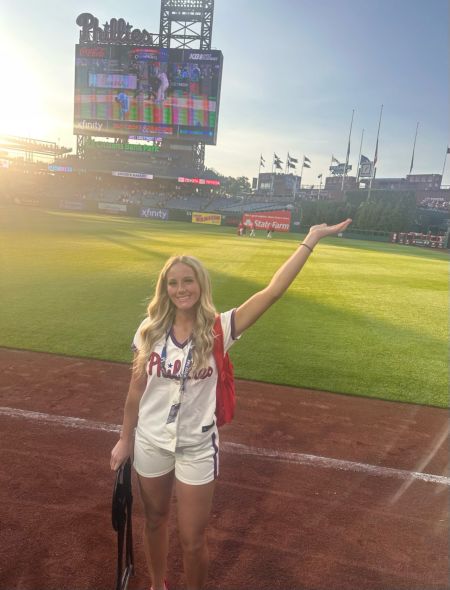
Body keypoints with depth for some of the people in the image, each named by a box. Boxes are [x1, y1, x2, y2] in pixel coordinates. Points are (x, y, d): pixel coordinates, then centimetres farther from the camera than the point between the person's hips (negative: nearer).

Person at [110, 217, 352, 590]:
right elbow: (136, 390, 1)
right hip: (150, 443, 3)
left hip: (197, 448, -2)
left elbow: (273, 291, -25)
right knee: (155, 521, 24)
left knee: (193, 540, 11)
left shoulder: (218, 329, -17)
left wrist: (311, 239, -26)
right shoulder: (150, 329, -9)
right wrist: (125, 440, 8)